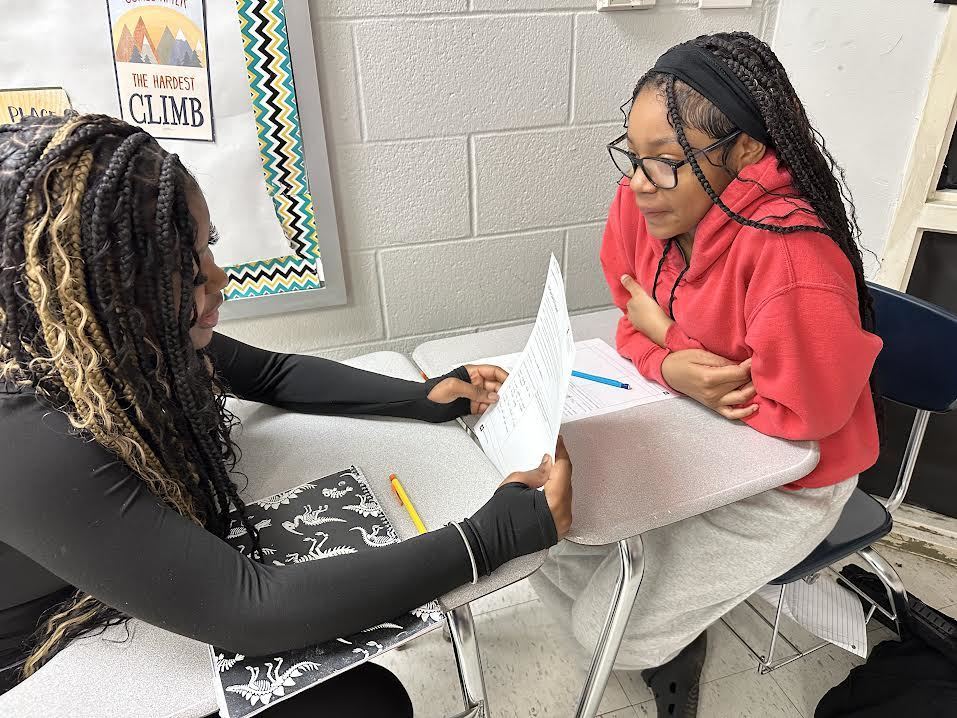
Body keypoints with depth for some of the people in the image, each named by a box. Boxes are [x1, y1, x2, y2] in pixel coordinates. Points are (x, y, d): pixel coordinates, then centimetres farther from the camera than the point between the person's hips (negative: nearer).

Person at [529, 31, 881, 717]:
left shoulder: (791, 259, -34)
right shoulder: (642, 203, -13)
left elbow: (805, 414, -25)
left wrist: (670, 338, -21)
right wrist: (671, 368, -23)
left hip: (785, 481, -6)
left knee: (615, 620, -6)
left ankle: (671, 650, 32)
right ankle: (668, 633, 31)